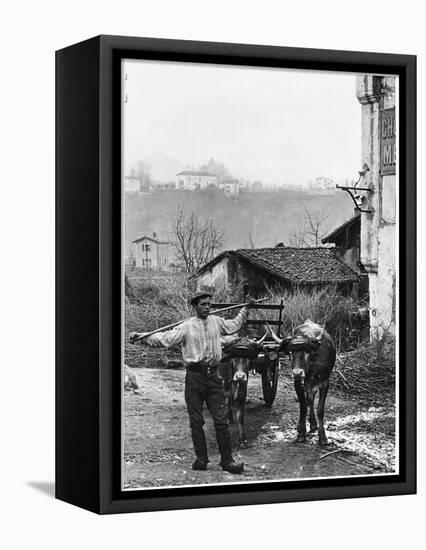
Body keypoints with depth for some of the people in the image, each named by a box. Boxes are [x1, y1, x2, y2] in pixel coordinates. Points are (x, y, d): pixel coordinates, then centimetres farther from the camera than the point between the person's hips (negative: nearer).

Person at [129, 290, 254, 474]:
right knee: (196, 421, 2)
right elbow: (165, 338, -9)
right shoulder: (187, 327, -3)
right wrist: (142, 337, -20)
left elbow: (234, 325, 30)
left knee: (221, 419, 0)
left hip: (213, 375, 3)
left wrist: (246, 309, 35)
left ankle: (227, 460, 4)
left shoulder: (217, 322, 10)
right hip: (194, 376, -3)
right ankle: (201, 459, 12)